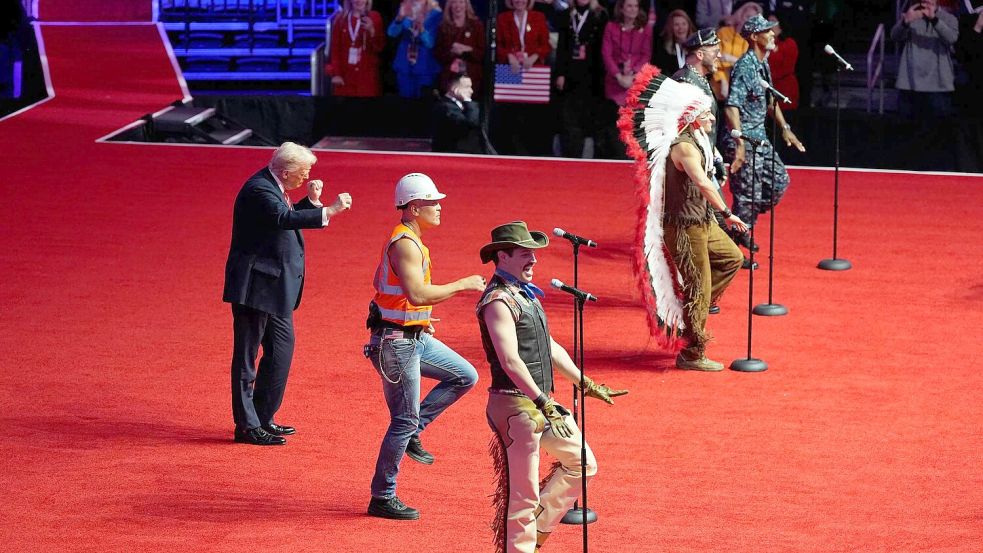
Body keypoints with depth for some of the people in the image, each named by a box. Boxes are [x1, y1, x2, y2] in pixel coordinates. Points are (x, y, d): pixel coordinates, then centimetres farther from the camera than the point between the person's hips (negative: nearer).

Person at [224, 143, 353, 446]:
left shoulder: (274, 187, 10)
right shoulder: (259, 189, -20)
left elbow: (287, 219, 20)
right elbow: (285, 219, -34)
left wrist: (311, 201, 6)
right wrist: (328, 211, -37)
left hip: (275, 288, 11)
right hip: (255, 287, -11)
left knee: (281, 347, 16)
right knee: (247, 357, -2)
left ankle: (263, 418, 26)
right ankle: (247, 427, 3)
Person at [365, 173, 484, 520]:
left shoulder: (406, 240, 12)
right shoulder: (405, 244, -21)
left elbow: (380, 282, 24)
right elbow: (418, 294, -33)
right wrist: (462, 285, -23)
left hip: (416, 338, 10)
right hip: (396, 343, -10)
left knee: (465, 376, 12)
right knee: (404, 420, -3)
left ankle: (411, 433, 14)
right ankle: (382, 499, 6)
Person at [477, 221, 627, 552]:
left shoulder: (525, 294, 14)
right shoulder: (498, 301, -17)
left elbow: (549, 347, 24)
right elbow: (510, 361, -27)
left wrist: (585, 384, 25)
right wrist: (543, 404, -32)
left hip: (540, 403, 10)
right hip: (516, 404, -10)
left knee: (581, 464, 19)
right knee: (524, 494, -5)